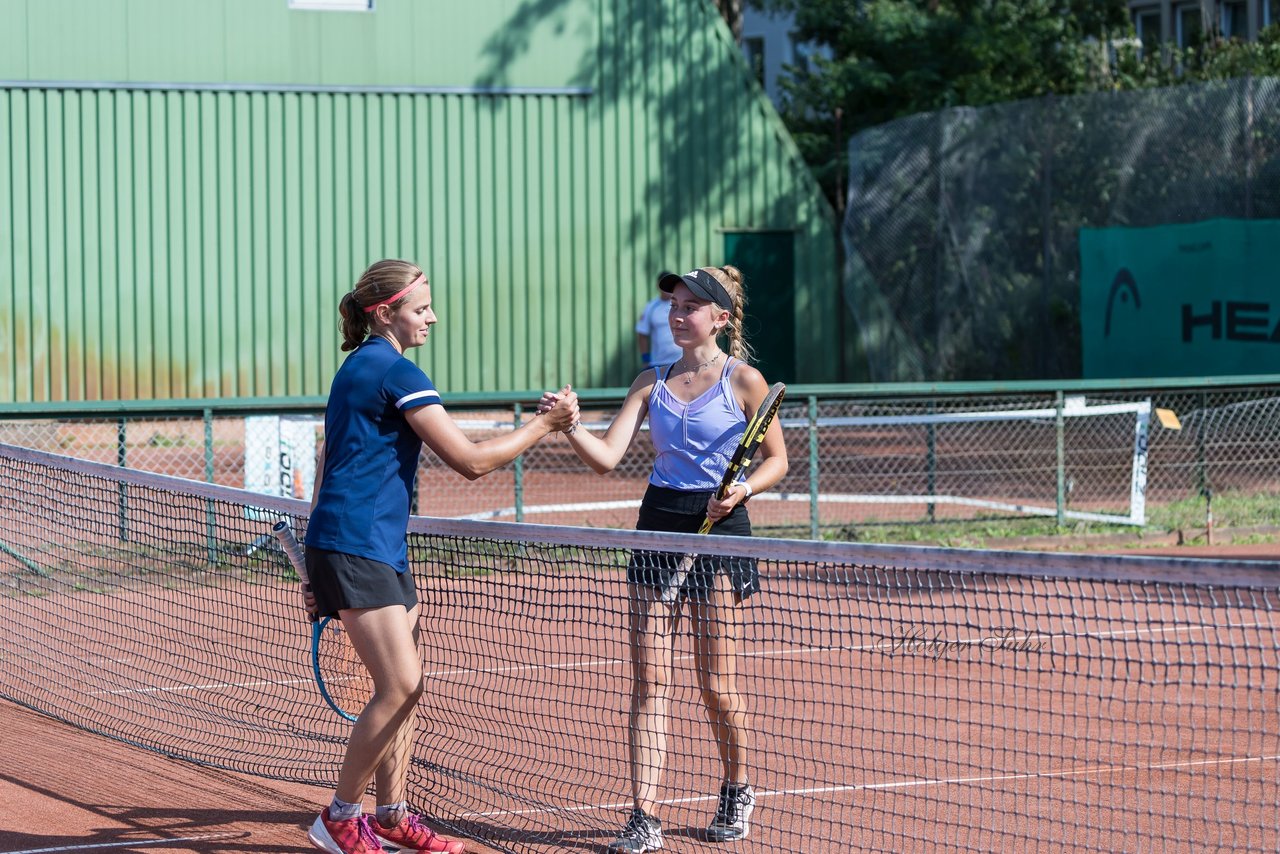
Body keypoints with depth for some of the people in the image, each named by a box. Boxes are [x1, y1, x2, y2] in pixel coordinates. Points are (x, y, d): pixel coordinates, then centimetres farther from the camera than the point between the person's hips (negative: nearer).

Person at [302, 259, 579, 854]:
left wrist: (320, 568, 25)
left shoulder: (359, 368, 18)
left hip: (380, 548, 10)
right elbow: (470, 460, -15)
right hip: (355, 547, -10)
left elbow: (329, 463, 23)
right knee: (398, 687, -11)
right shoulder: (395, 372, -13)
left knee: (407, 683, 11)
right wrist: (545, 423, -6)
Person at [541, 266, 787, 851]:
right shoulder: (653, 382, 8)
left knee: (716, 683, 2)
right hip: (658, 527, 4)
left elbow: (776, 460, 2)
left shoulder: (744, 380, -3)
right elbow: (607, 456, 0)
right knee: (648, 678, -3)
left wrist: (741, 490, -16)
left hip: (718, 529, -4)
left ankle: (737, 792, 27)